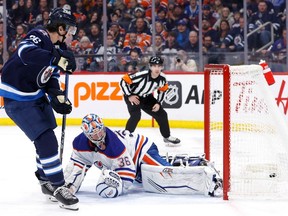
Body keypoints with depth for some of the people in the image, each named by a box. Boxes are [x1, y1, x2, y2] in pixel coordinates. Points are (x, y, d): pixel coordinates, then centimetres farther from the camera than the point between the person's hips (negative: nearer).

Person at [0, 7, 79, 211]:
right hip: (17, 98, -10)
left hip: (37, 95, 10)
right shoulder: (38, 36, -22)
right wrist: (58, 58, -50)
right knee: (46, 139, -13)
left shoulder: (59, 47, 5)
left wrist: (58, 97, -6)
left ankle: (46, 180, 34)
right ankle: (58, 187, -7)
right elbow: (26, 52, -44)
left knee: (47, 139, 17)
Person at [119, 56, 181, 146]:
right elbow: (123, 81, -29)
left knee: (162, 114, 7)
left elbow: (162, 90, 4)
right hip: (132, 96, -6)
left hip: (146, 97, 6)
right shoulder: (141, 75, -36)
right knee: (136, 115, -29)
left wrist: (158, 103, -5)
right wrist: (129, 96, -28)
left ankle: (167, 137, 27)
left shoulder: (162, 78, -18)